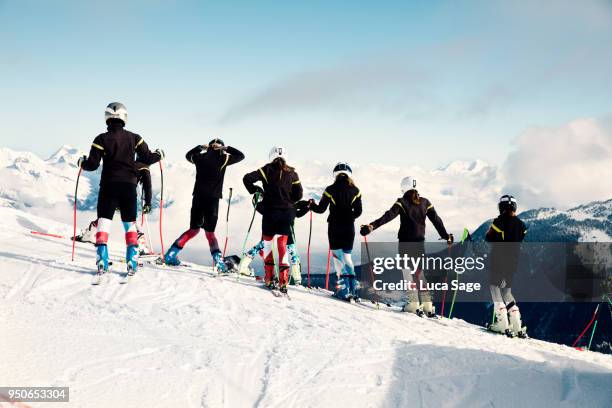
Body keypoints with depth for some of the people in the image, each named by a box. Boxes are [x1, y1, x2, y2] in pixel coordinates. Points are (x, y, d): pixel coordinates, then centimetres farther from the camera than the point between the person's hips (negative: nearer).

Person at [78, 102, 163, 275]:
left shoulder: (102, 139, -6)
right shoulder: (134, 138, -1)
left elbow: (92, 165, -8)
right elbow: (147, 158, 0)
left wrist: (82, 163, 14)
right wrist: (159, 155, 21)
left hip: (109, 185, -2)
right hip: (129, 186, 2)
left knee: (104, 221, 4)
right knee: (130, 224, 10)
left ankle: (102, 262, -7)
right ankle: (132, 262, 3)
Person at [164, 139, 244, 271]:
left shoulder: (201, 157, 6)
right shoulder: (223, 159, -4)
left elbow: (188, 155, 28)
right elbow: (240, 155, 9)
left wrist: (201, 147, 32)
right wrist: (227, 148, 14)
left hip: (198, 198, 3)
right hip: (213, 199, -3)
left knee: (194, 229, 18)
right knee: (209, 232, 5)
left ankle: (170, 254, 11)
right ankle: (219, 261, -12)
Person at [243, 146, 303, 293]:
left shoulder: (267, 170, -3)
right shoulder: (292, 173, 4)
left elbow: (247, 178, -10)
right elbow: (298, 194, 4)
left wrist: (255, 190, 5)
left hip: (270, 212, -2)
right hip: (287, 213, 2)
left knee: (267, 243, 12)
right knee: (282, 245, 7)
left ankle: (269, 278, 10)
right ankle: (283, 280, -5)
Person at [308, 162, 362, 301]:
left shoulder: (331, 190, -7)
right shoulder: (355, 191, 1)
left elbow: (321, 209, -3)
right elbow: (358, 212, 4)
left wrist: (311, 205, 17)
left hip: (334, 227, -3)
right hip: (349, 228, 3)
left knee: (338, 257, 0)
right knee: (347, 257, 13)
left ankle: (344, 290, -8)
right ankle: (353, 288, 9)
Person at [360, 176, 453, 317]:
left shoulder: (402, 202, -5)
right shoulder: (425, 202, 6)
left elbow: (388, 216, -18)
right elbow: (437, 220, 10)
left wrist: (372, 226, -24)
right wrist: (446, 236, 19)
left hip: (405, 243, -4)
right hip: (419, 242, 4)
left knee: (407, 271, 1)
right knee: (420, 273, 13)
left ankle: (414, 303, -7)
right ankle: (428, 305, 8)